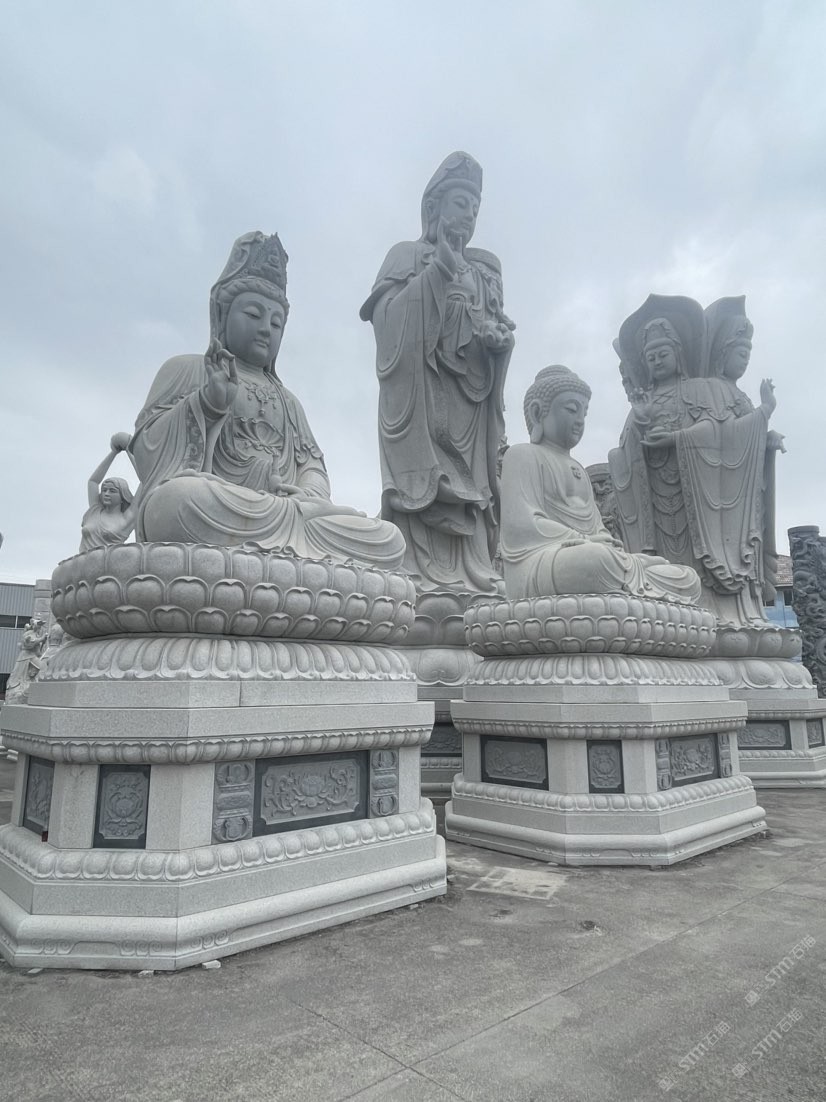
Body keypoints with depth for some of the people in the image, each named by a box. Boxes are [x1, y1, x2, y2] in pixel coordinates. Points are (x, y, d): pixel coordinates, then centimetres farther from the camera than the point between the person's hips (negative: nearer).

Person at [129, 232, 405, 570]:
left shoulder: (288, 401, 31)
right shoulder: (186, 369, 19)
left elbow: (313, 467, 17)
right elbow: (146, 450, 6)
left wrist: (307, 495, -8)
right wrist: (206, 402, -9)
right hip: (194, 511, -3)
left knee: (389, 541, -19)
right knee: (186, 497, -41)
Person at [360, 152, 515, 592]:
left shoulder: (486, 267, 26)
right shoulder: (407, 255, 14)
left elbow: (497, 328, 21)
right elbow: (385, 315, -2)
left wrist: (500, 336, -3)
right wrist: (435, 272, -9)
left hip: (468, 399, 4)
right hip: (420, 388, -4)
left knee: (469, 484, -7)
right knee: (422, 475, -17)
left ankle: (471, 579, -10)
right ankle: (421, 578, -21)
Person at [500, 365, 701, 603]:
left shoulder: (577, 469, 29)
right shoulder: (523, 455, 3)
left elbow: (597, 527, 20)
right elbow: (522, 524, -12)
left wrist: (608, 544, -4)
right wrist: (585, 542, -16)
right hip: (541, 563, -8)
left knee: (688, 580, -7)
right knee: (597, 558, -41)